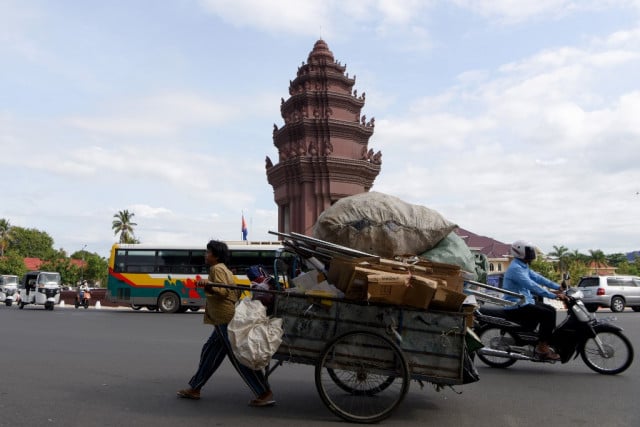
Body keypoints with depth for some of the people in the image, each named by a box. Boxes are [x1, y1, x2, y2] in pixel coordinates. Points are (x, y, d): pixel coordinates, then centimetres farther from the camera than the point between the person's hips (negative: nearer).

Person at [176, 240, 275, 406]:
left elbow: (223, 291, -21)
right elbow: (235, 293, 23)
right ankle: (194, 389, 26)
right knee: (210, 352, 16)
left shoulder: (217, 269, -8)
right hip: (226, 319, 11)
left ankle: (265, 394, -9)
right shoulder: (224, 269, 21)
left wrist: (208, 285, -34)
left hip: (226, 319, -11)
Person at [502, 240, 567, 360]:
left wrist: (558, 287, 3)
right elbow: (532, 285, -27)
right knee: (547, 314, -18)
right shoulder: (515, 268, -20)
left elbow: (537, 277, 12)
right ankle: (542, 347, -12)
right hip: (516, 307, -11)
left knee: (551, 310, 10)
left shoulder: (524, 266, 16)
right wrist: (553, 295, -28)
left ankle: (549, 342, 15)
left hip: (525, 301, 11)